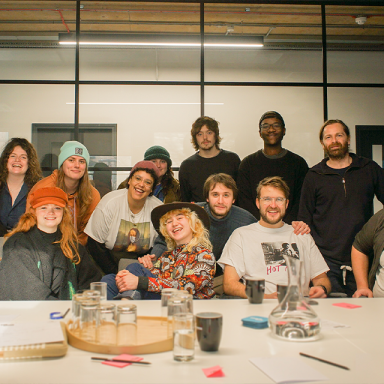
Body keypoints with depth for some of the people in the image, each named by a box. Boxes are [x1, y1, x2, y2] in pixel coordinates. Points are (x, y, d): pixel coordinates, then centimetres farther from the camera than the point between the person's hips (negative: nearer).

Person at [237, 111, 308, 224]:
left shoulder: (298, 163, 11)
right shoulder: (248, 163, 11)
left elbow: (302, 201, 5)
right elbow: (244, 201, 4)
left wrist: (286, 225, -10)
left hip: (289, 228, 0)